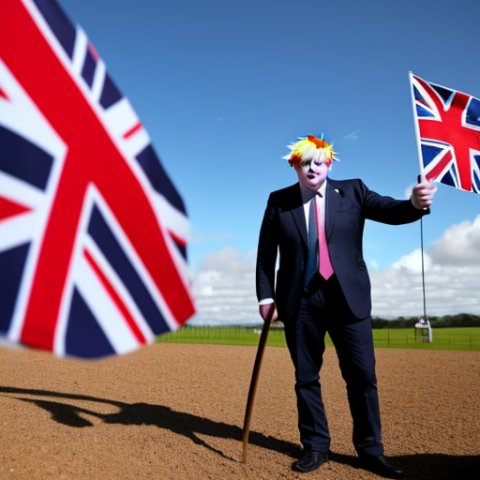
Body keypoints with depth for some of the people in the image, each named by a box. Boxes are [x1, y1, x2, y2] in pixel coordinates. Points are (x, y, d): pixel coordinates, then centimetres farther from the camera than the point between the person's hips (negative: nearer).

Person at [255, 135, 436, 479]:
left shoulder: (352, 191, 5)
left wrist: (416, 203, -28)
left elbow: (390, 211, -7)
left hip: (347, 297, 0)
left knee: (362, 375, 3)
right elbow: (266, 253, 5)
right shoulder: (279, 201, 5)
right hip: (300, 300, 1)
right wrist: (266, 295, -1)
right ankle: (316, 447, 25)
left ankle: (370, 450, 19)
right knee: (306, 377, 9)